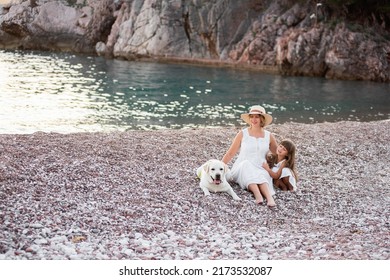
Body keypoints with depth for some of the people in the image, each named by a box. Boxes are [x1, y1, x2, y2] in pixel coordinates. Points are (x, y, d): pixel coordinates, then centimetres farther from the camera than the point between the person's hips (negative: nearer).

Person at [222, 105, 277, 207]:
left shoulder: (269, 136, 10)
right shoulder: (243, 134, 5)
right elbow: (230, 153, 10)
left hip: (261, 170, 1)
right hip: (241, 170, -1)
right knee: (246, 164, -37)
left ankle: (269, 197, -57)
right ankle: (258, 195, -55)